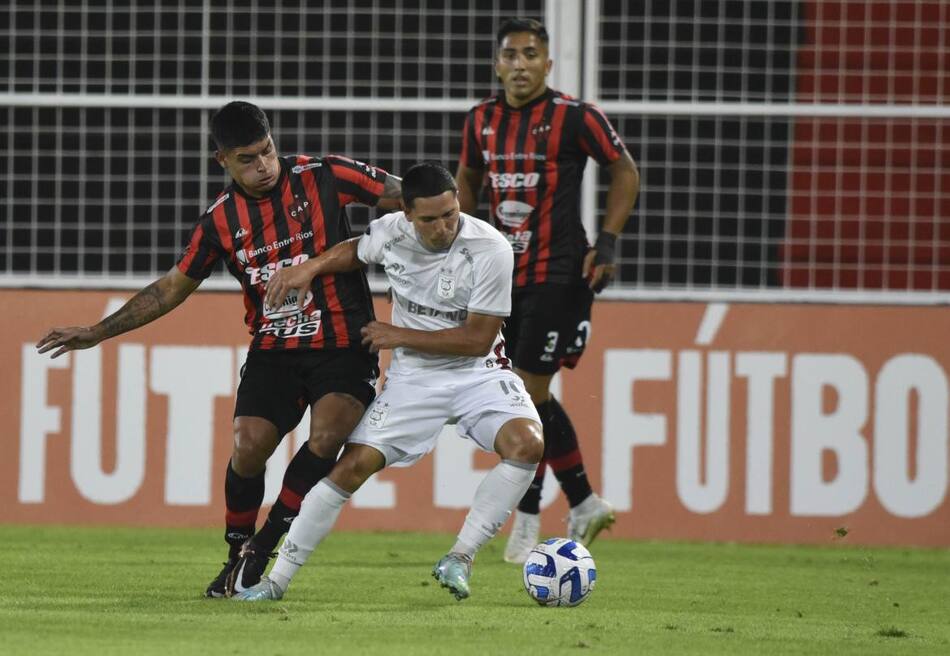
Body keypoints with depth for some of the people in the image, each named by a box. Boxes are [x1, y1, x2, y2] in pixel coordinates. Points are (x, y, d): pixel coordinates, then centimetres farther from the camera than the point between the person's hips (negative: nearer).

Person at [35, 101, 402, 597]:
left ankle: (263, 547, -8)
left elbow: (402, 196, -2)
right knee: (248, 448, -15)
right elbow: (173, 287, 14)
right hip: (273, 350, 3)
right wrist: (96, 332, 13)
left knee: (327, 436, -25)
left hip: (342, 347, -2)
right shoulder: (221, 220, 3)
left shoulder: (323, 177, -7)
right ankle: (237, 555, 10)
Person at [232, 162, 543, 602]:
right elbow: (357, 251, 18)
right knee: (354, 465, -10)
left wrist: (401, 336, -14)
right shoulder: (391, 232, -9)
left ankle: (460, 558, -19)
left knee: (527, 443, -29)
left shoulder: (489, 249, -20)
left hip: (478, 372, -2)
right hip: (413, 378, 2)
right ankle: (277, 579, 0)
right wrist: (311, 266, -1)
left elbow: (478, 338, -17)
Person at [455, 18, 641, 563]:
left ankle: (528, 518, 4)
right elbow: (468, 178, 23)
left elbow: (625, 171, -2)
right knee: (530, 397, 9)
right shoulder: (482, 121, 7)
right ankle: (585, 503, 23)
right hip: (506, 273, 6)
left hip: (559, 275, -6)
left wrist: (608, 243, -9)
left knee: (529, 394, -8)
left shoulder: (575, 117, -10)